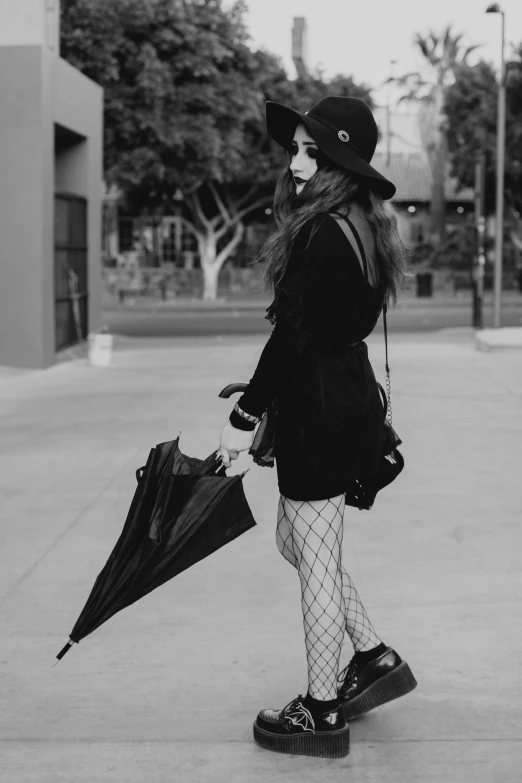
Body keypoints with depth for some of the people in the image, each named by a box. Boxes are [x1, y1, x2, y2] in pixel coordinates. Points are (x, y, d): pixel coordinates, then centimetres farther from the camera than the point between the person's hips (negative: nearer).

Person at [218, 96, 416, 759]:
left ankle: (322, 713, 16)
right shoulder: (358, 228, 11)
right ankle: (376, 659, 30)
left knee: (315, 558, 2)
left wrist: (246, 415, -14)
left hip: (320, 410, -10)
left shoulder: (321, 235, -21)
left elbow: (293, 335, -22)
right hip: (347, 394, 10)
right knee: (294, 539, 22)